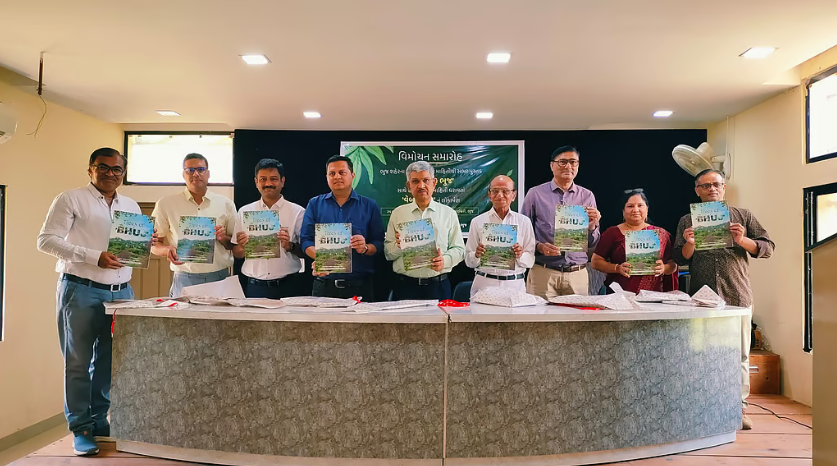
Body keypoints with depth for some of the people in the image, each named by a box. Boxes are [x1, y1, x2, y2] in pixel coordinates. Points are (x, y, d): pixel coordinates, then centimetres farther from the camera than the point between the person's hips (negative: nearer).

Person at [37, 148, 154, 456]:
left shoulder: (132, 207, 14)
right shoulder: (71, 200, -1)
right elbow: (46, 240, -9)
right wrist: (94, 257, -19)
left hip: (121, 291, 5)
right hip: (82, 291, -5)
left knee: (109, 361, 11)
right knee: (78, 362, 4)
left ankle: (99, 420, 26)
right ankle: (81, 429, 14)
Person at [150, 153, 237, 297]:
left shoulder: (226, 204, 8)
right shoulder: (165, 204, 7)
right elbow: (153, 244, 8)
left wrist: (224, 239, -8)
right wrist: (167, 250, -13)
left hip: (220, 278, 1)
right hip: (184, 279, -1)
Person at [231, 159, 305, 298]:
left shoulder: (297, 212, 1)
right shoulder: (244, 212, 9)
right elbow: (236, 253, 12)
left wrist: (290, 246, -18)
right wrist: (242, 246, -9)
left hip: (286, 286, -1)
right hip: (254, 286, 2)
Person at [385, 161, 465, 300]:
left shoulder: (449, 213, 8)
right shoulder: (398, 213, 10)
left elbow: (459, 249, 6)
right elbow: (388, 253, 8)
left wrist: (445, 260, -13)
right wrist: (398, 245, -12)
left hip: (438, 286, 0)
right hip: (405, 285, 0)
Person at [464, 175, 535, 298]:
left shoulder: (524, 221, 10)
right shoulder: (478, 221, 8)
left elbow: (530, 261, 8)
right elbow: (468, 261, 7)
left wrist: (520, 255, -11)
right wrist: (477, 255, -13)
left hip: (515, 285, 1)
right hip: (484, 284, -1)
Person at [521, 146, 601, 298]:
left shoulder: (587, 196, 10)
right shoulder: (535, 194, 3)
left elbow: (592, 244, 10)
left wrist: (592, 226, -9)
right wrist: (539, 247, -16)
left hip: (577, 274, 2)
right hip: (543, 272, -2)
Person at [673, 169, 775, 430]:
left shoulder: (743, 216, 12)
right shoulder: (687, 221, 13)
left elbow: (767, 248, 8)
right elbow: (680, 259, 9)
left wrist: (742, 241, -11)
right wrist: (689, 243, -11)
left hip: (737, 296, 0)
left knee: (739, 354, 2)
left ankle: (739, 408, 12)